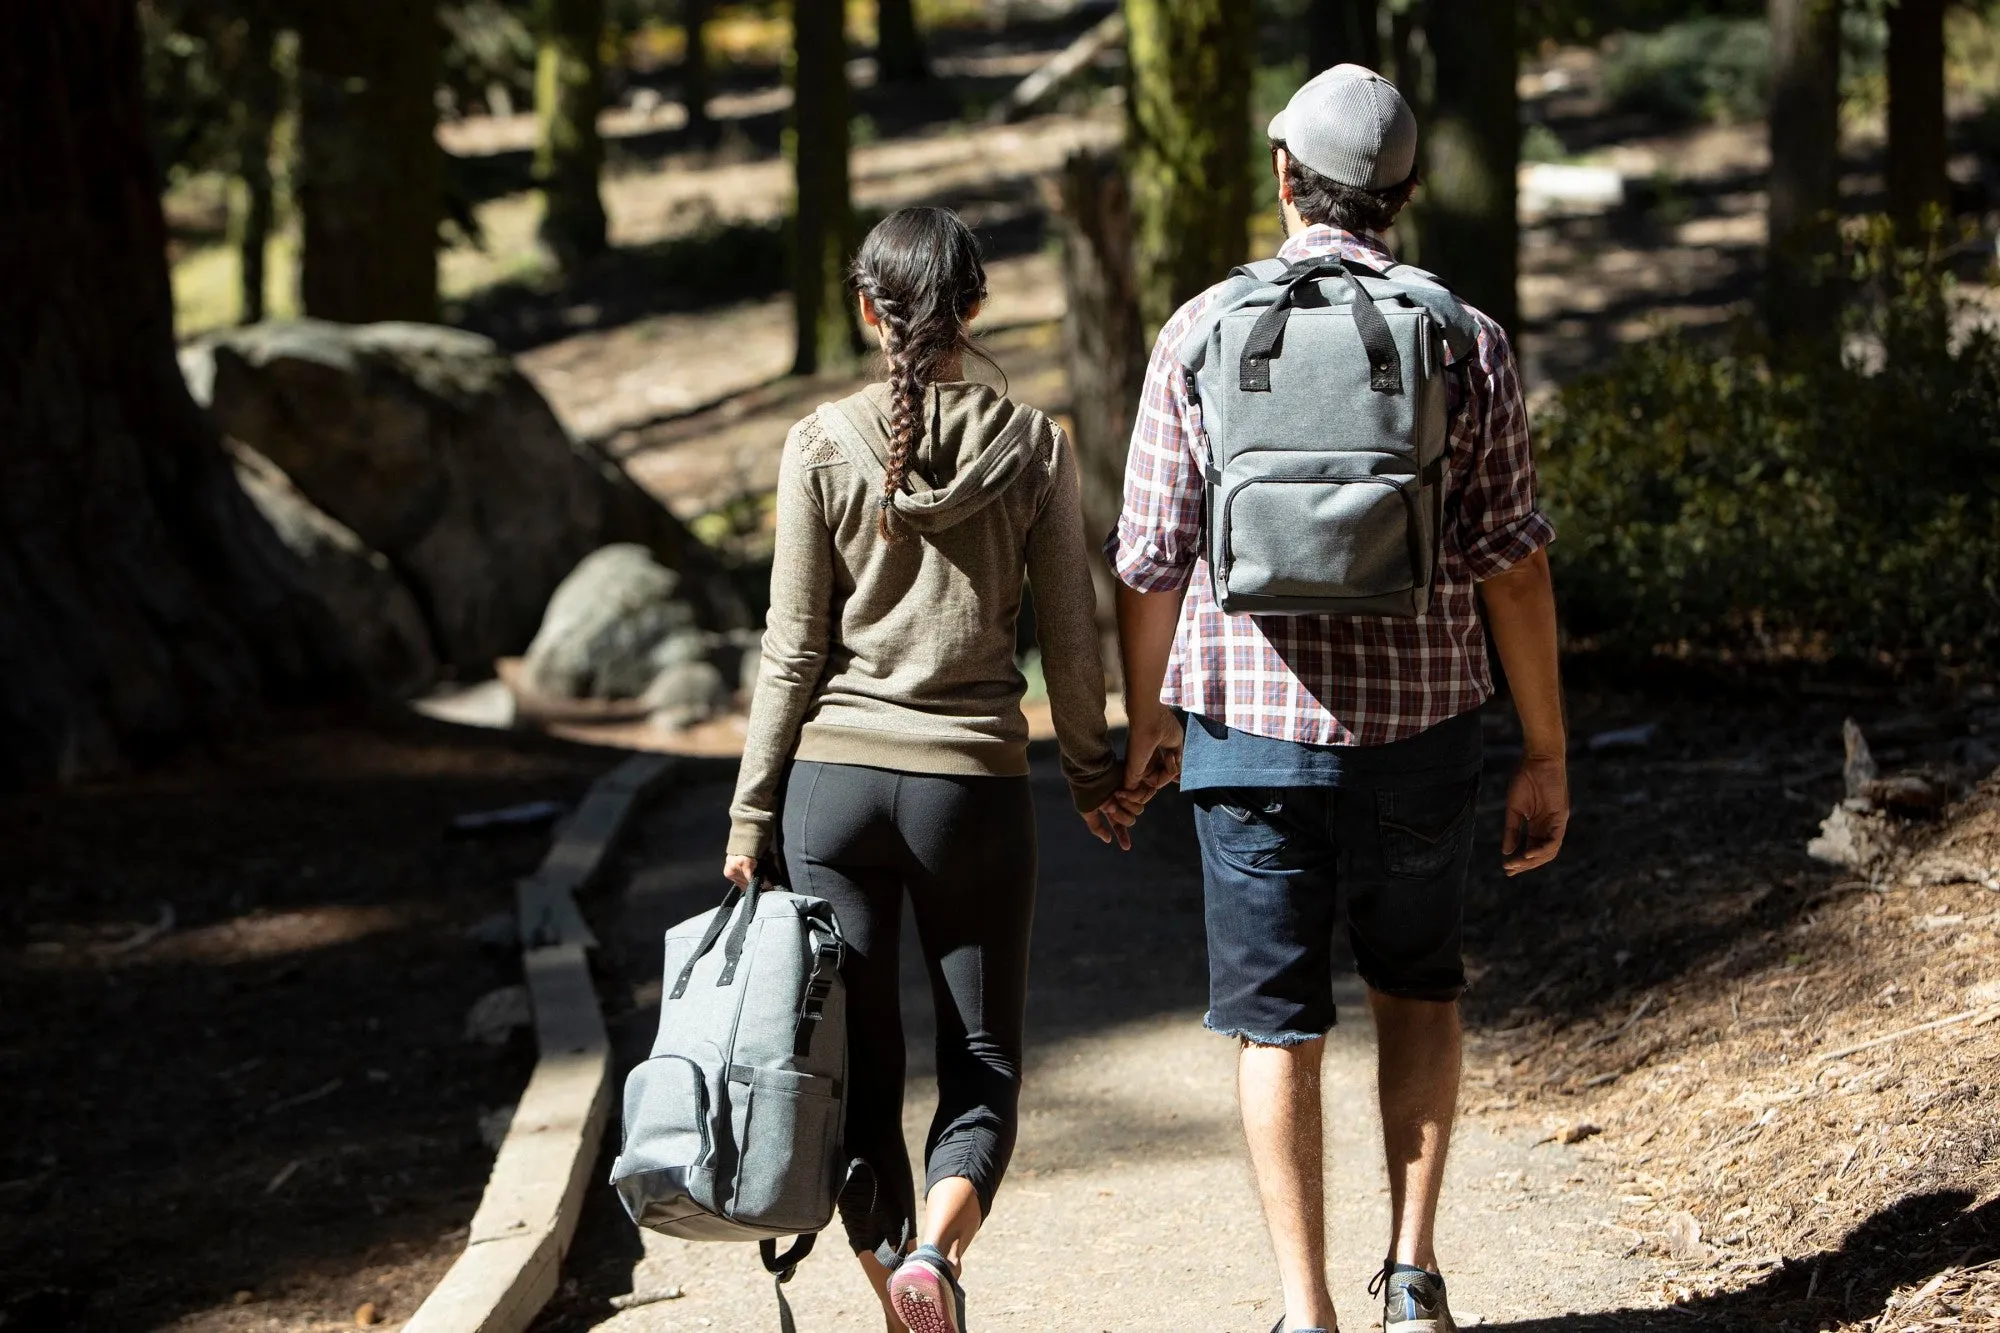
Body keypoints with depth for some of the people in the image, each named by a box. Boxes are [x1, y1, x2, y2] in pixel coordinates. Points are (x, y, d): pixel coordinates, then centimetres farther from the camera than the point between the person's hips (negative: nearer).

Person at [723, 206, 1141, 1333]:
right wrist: (1094, 772, 19)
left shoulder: (823, 446, -3)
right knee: (985, 1065, 9)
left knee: (859, 1072, 8)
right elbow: (1072, 640, 3)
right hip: (978, 783, 0)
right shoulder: (1035, 447, -1)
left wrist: (752, 814, 5)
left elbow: (794, 648, -2)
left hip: (835, 777, 0)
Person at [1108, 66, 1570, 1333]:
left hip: (1253, 729, -1)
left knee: (1279, 1023, 9)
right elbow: (1513, 564, -4)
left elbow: (1151, 559, -1)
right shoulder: (1466, 342, -3)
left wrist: (1146, 717, 14)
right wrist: (1548, 754, 3)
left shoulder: (1203, 333, -3)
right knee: (1418, 987, 22)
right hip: (1420, 722, 1)